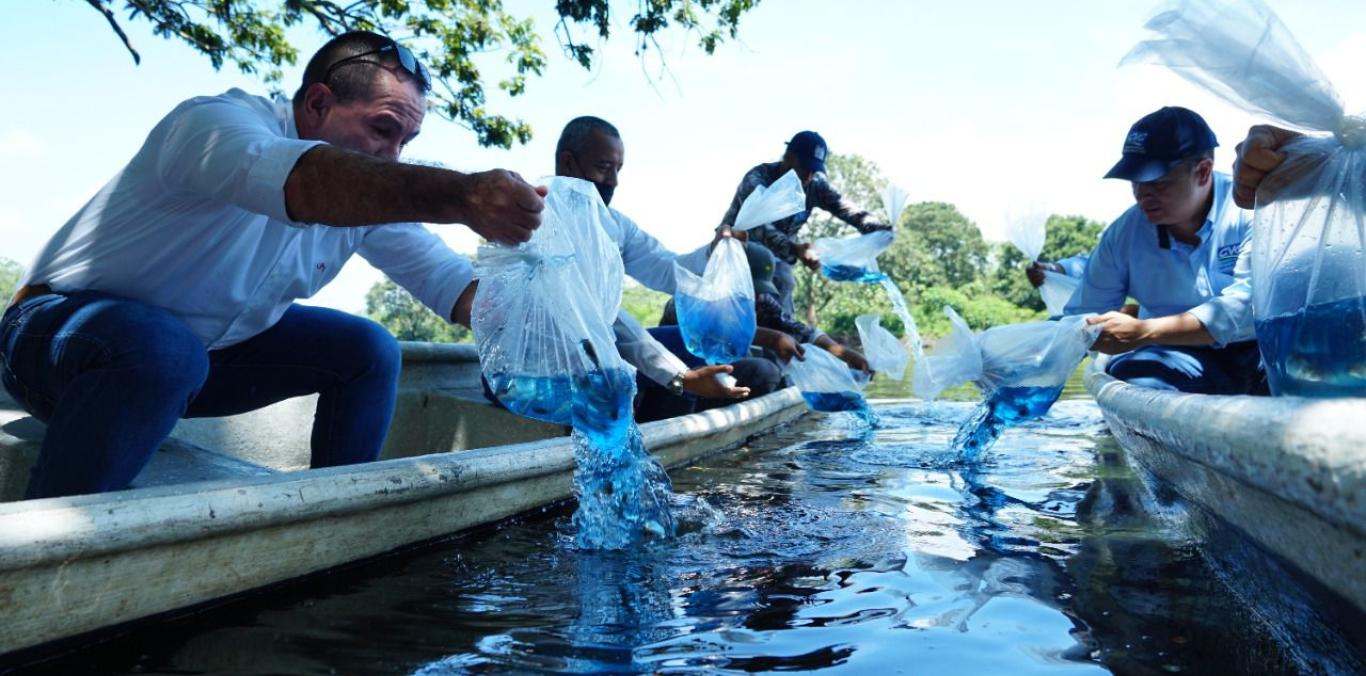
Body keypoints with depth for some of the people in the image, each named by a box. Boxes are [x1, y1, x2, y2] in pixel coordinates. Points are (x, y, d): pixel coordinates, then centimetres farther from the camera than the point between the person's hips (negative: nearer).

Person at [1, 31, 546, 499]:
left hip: (209, 351, 7)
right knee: (163, 352, -39)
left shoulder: (371, 194, -5)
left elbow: (446, 276, -8)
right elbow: (292, 178, -49)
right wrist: (462, 197, -62)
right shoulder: (219, 122, -27)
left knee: (369, 351, -4)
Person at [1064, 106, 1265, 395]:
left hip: (1266, 347, -1)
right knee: (1129, 373, -29)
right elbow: (1081, 321, -1)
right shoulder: (1122, 234, -3)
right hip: (1187, 359, 2)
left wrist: (1143, 331, -31)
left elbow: (1249, 303, -23)